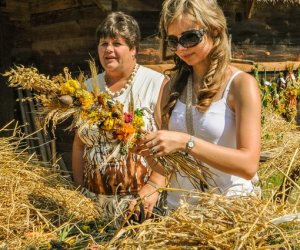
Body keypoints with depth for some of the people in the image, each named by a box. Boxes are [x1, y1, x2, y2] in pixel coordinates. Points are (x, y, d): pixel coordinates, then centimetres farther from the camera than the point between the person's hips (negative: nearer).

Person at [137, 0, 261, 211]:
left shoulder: (241, 84, -7)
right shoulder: (173, 87, 6)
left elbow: (249, 165, -15)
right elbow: (168, 162, 10)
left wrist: (185, 142, -22)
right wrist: (152, 152, -10)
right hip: (179, 206, 3)